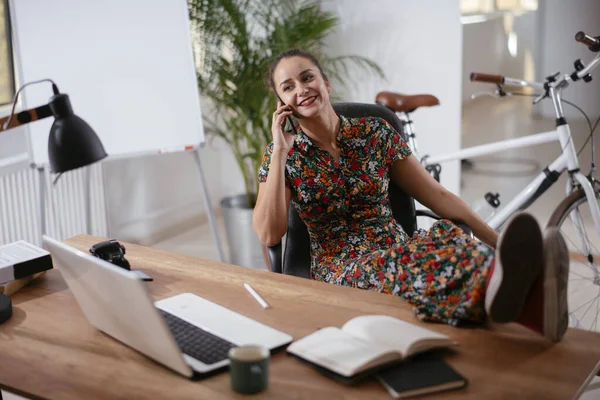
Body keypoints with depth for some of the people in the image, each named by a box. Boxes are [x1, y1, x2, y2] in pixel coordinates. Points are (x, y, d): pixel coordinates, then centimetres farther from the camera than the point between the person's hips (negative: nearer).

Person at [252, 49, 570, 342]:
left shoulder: (375, 133, 7)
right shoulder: (283, 154, 4)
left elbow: (436, 195, 8)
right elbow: (269, 234, -9)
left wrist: (499, 240, 0)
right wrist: (280, 152, -10)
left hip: (394, 248, 2)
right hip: (338, 267, -2)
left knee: (444, 240, -34)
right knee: (395, 265, -38)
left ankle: (519, 298, -68)